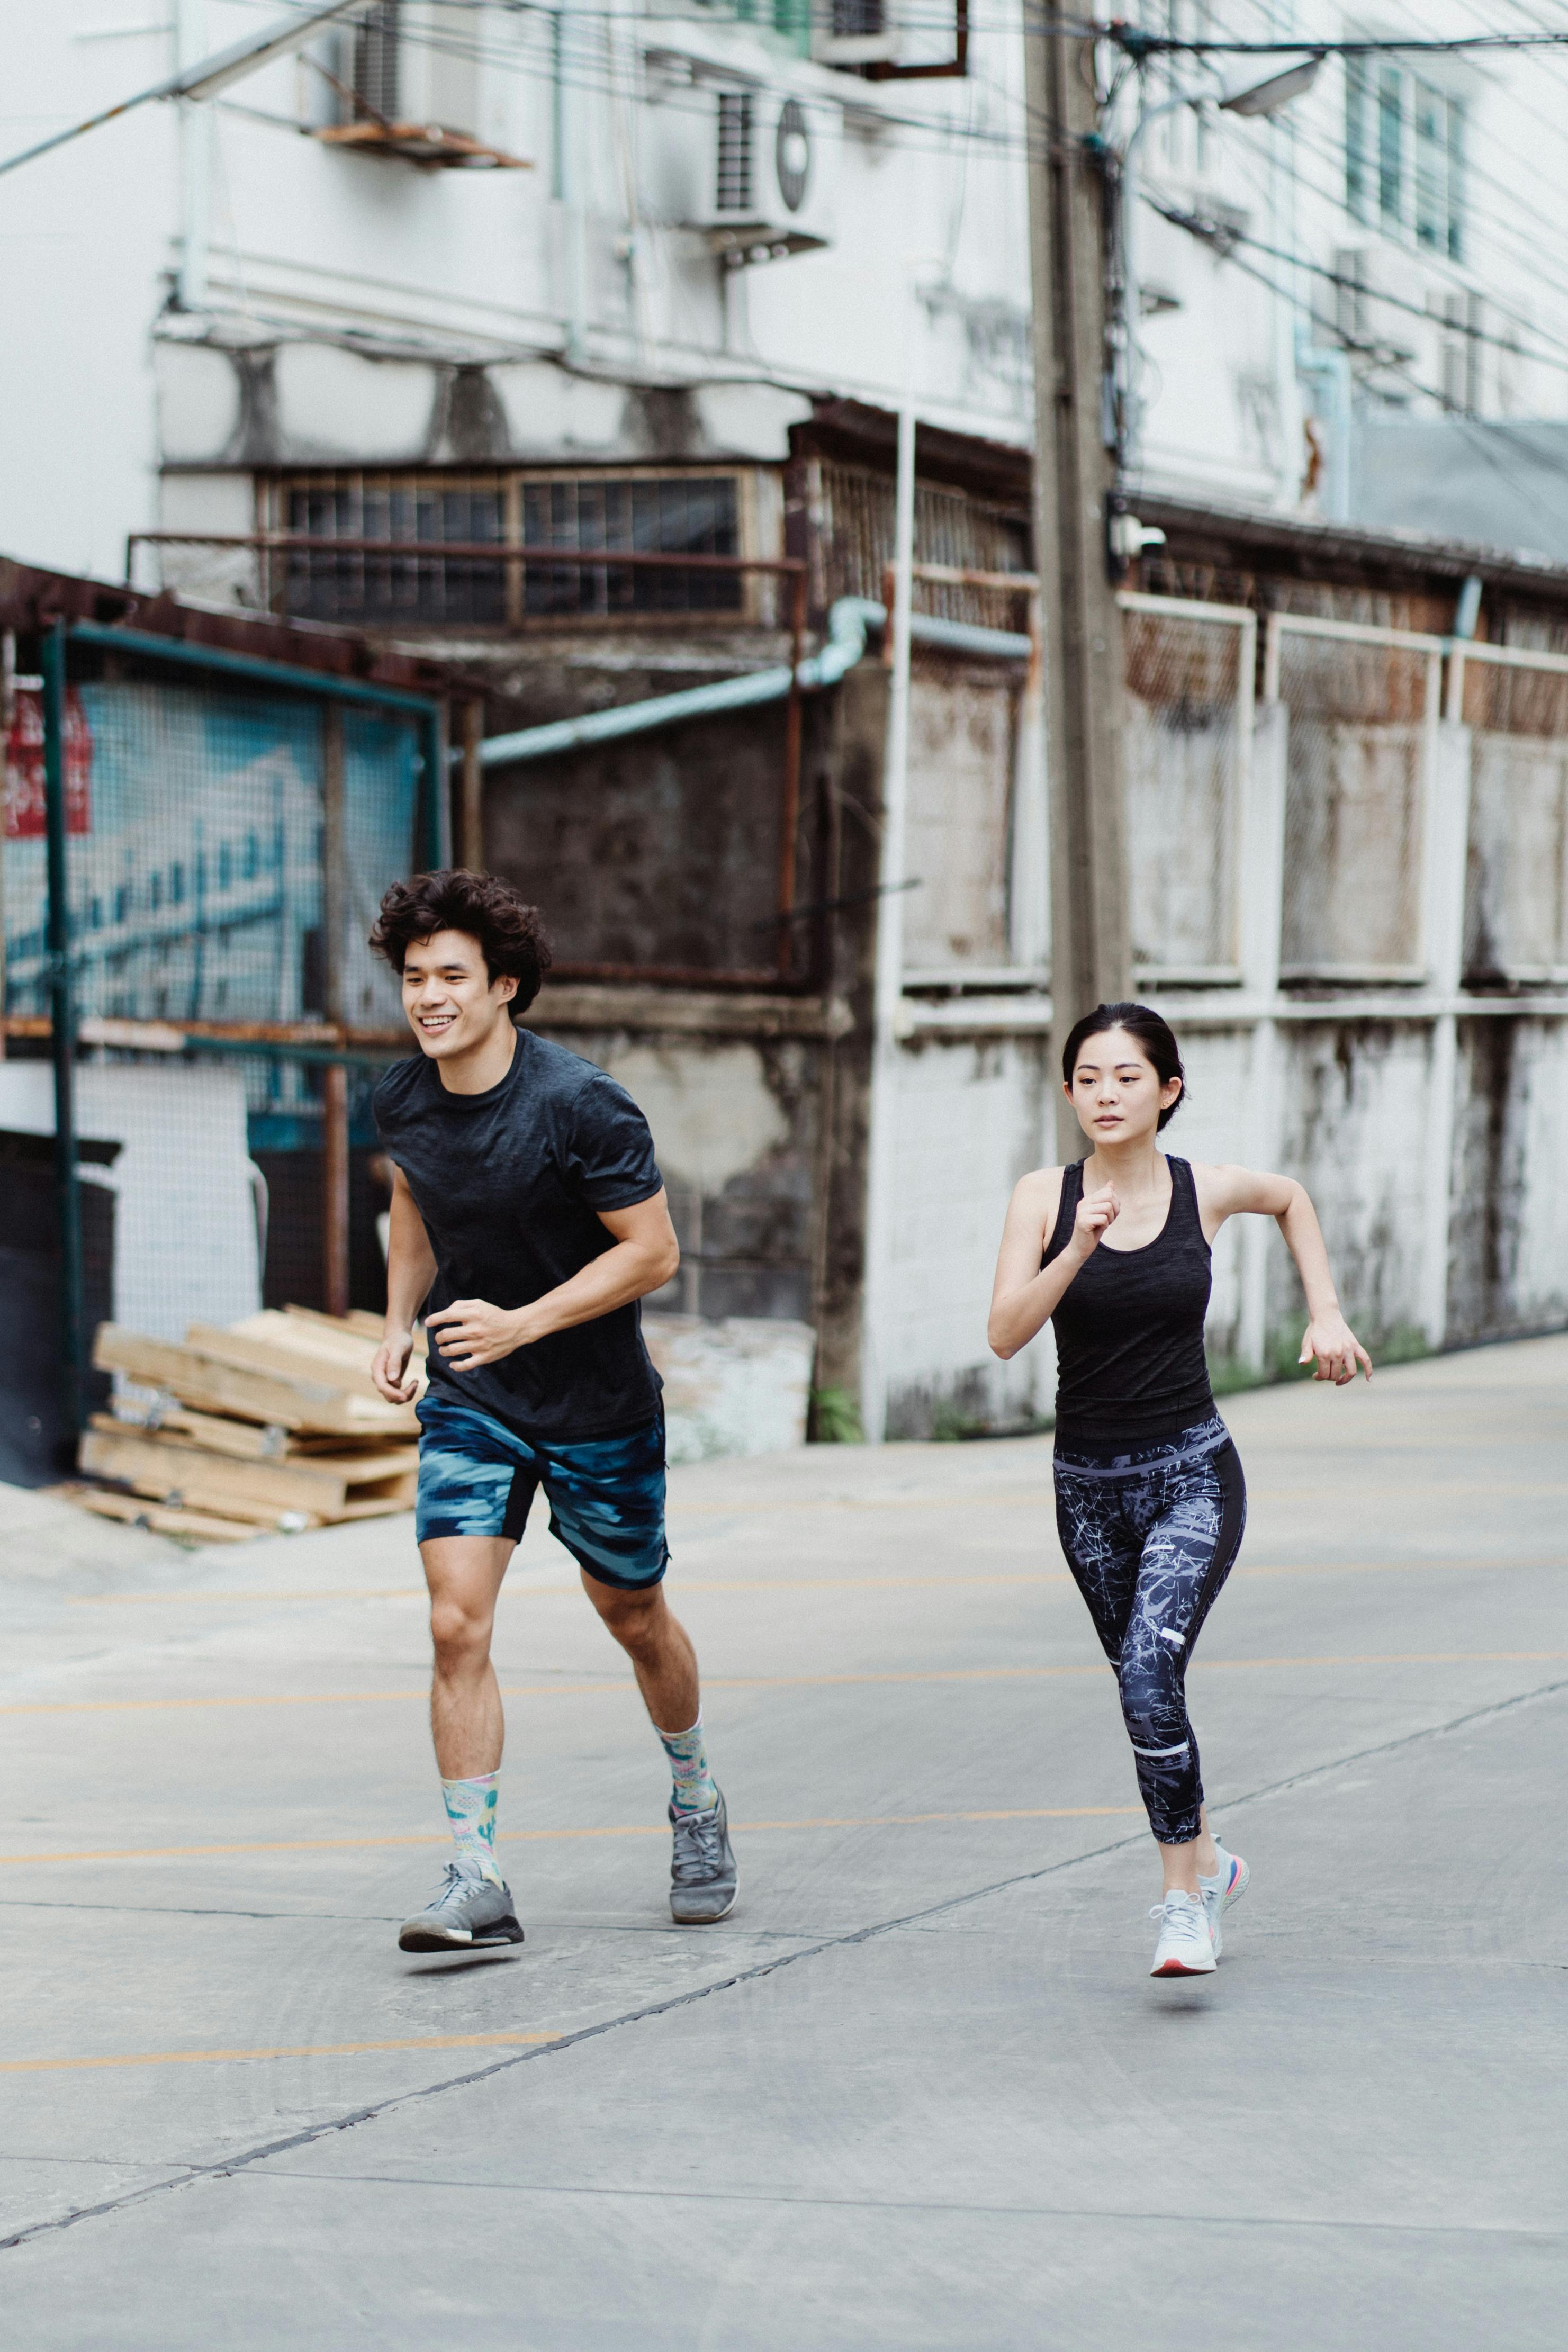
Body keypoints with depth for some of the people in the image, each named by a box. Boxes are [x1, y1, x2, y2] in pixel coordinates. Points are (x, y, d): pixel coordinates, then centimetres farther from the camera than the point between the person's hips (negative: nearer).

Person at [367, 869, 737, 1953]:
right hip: (469, 1405, 3)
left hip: (597, 1404, -3)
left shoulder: (581, 1105, -23)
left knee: (633, 1615, 16)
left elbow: (654, 1251, -19)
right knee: (458, 1627, -13)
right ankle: (478, 1882, -12)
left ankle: (698, 1803, 43)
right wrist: (400, 1324, -1)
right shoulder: (402, 1101, -5)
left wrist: (520, 1325, -27)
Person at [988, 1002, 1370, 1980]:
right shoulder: (1045, 1197, -6)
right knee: (1146, 1690, 16)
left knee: (1149, 1677, -21)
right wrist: (1080, 1250, -30)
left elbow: (1291, 1198, 19)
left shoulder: (1207, 1190, -5)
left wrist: (1327, 1316, 11)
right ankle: (1209, 1861, 39)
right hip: (1090, 1485, 3)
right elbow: (1007, 1333, -17)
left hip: (1194, 1477, -3)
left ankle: (1186, 1896, -10)